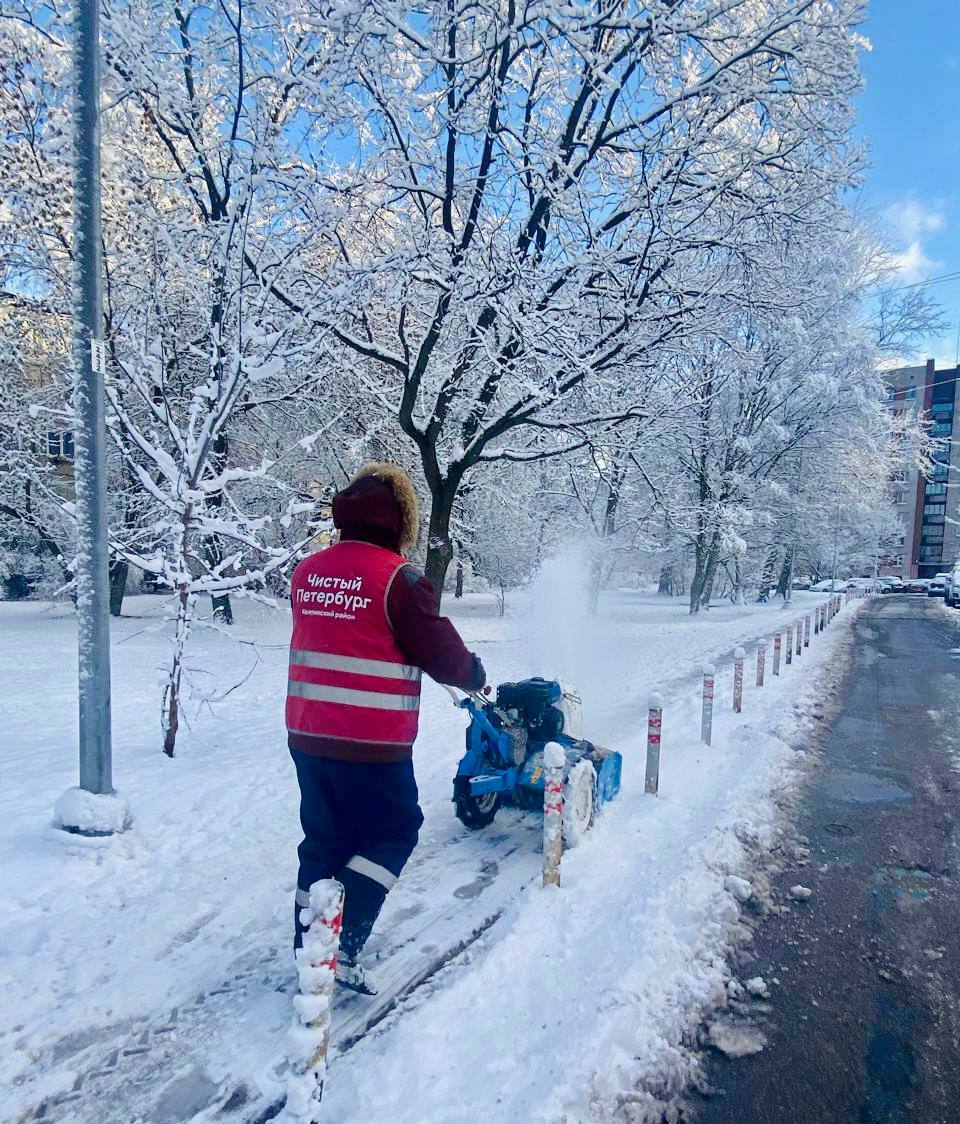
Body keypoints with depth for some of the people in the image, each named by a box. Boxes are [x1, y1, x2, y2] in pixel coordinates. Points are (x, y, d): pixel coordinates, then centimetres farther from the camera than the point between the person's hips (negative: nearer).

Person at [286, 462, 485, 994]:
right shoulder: (398, 578, -16)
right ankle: (342, 941, 6)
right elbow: (443, 654, -10)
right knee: (393, 832, 14)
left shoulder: (307, 571, 4)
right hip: (372, 744, -6)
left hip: (308, 734, 7)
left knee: (323, 837, 20)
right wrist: (475, 676, 12)